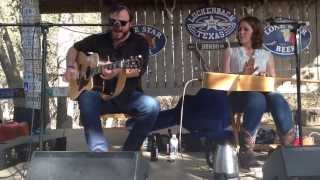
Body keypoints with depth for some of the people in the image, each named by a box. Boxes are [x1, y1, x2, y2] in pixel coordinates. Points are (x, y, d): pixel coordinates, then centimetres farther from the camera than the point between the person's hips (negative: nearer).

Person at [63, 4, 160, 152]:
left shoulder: (139, 43, 3)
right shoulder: (99, 40, 11)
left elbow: (138, 70, -13)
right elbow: (75, 48, 22)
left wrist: (117, 71, -33)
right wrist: (71, 67, 1)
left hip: (129, 96, -1)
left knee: (152, 106, -31)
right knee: (86, 98, -32)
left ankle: (128, 153, -16)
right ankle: (100, 152, -35)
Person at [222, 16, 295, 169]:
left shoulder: (267, 55, 24)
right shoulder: (231, 52, 21)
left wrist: (265, 79, -7)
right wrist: (242, 75, -10)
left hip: (263, 92, 2)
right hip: (237, 94, -2)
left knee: (278, 100, -35)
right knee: (258, 99, -39)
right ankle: (246, 149, -37)